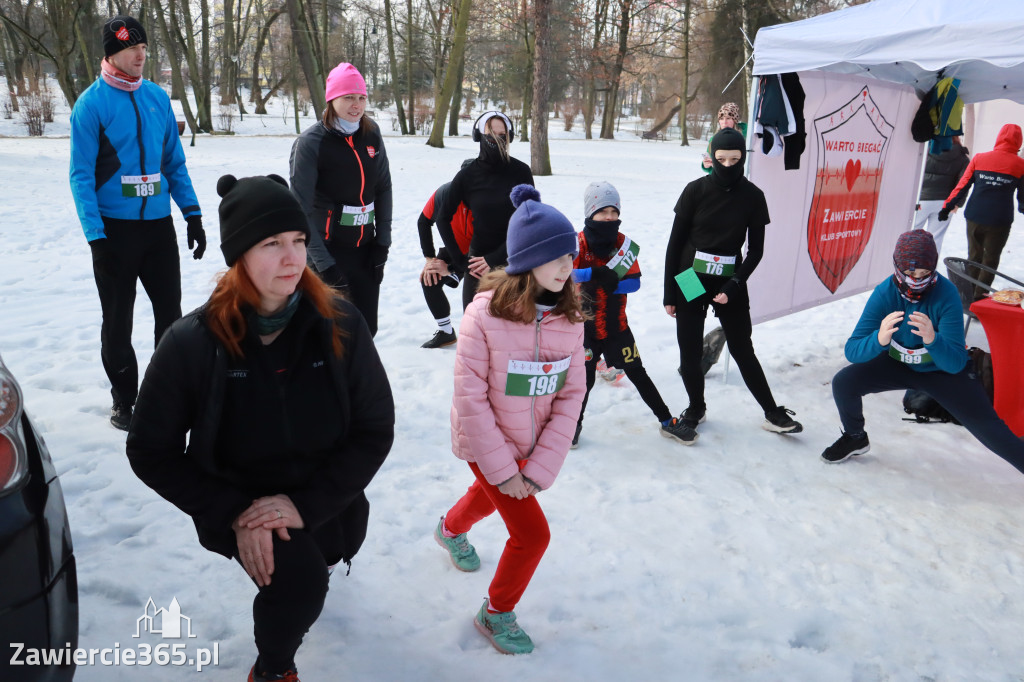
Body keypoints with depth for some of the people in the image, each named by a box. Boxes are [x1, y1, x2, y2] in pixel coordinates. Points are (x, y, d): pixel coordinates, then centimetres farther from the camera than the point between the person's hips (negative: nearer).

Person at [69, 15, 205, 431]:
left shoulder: (158, 97, 7)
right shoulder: (91, 104, -7)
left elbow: (174, 161, 12)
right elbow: (82, 175, -9)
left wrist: (192, 214, 5)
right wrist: (95, 236, -16)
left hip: (159, 224, 4)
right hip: (114, 227, -4)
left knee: (170, 311, 8)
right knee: (118, 319, 7)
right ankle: (124, 398, 21)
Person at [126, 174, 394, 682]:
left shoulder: (339, 325, -18)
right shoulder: (190, 344, -20)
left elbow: (376, 427, -13)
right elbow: (151, 451, -10)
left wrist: (306, 503, -21)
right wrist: (233, 514, -18)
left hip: (326, 503, 3)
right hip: (240, 502, -3)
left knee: (322, 561, 26)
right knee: (299, 581, -26)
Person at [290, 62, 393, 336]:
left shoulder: (371, 134, 3)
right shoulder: (311, 141, -12)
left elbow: (384, 188, 10)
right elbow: (301, 209, -13)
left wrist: (383, 242, 2)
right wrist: (323, 263, -17)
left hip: (366, 246, 5)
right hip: (329, 248, -5)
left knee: (367, 329, 9)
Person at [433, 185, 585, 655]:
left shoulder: (569, 317, -13)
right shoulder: (484, 314, -27)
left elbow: (570, 395, -11)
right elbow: (470, 397, -22)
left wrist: (541, 467, -15)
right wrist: (501, 468, -18)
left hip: (530, 445, 5)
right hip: (486, 444, -5)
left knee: (490, 496, 31)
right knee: (532, 533, -5)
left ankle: (451, 530, 65)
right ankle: (496, 614, 22)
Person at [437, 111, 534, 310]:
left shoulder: (521, 172, -4)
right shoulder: (467, 175, -2)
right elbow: (444, 219, 6)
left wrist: (496, 258, -9)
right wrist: (461, 262, 1)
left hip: (514, 262, -1)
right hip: (478, 260, 1)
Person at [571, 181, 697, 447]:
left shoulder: (623, 243, -1)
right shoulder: (579, 243, -11)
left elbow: (634, 282, -6)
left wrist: (612, 283, -25)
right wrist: (594, 274, -39)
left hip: (616, 325, 2)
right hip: (586, 326, -2)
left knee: (636, 373, 8)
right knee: (586, 377, 6)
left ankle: (667, 421, 19)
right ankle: (575, 423, 30)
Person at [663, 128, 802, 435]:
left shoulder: (752, 196, -4)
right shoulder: (696, 190, -5)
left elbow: (756, 249, 0)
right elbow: (675, 243, -2)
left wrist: (734, 286, -13)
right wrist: (669, 293, -3)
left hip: (730, 282, 0)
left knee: (743, 350, 6)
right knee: (689, 352, 4)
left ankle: (772, 412, 19)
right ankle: (696, 407, 27)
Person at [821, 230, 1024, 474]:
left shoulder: (946, 294, -29)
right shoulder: (885, 293, -24)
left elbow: (955, 364, -31)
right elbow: (852, 351, -29)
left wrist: (932, 339, -52)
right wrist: (879, 339, -50)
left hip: (942, 370, -2)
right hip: (899, 363, 2)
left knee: (988, 428, -14)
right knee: (843, 382, -16)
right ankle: (855, 438, 12)